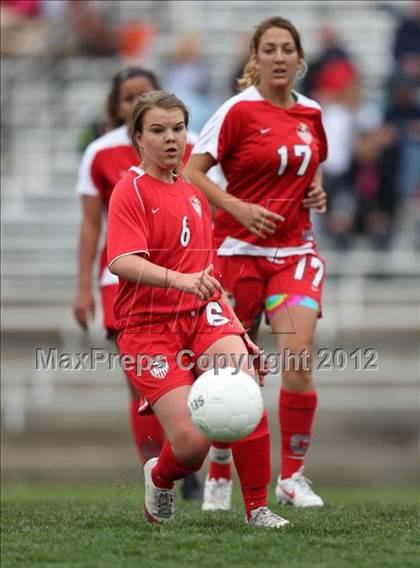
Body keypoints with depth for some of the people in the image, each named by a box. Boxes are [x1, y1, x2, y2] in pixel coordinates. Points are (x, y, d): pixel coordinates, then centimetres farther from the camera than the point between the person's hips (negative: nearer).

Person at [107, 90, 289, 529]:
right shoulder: (130, 191, -5)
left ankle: (257, 509, -14)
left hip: (202, 315, 5)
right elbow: (122, 263, -21)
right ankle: (159, 477, 23)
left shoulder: (194, 195, 16)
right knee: (192, 443, -16)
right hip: (147, 325, -5)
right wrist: (180, 280, -36)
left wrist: (238, 331, 23)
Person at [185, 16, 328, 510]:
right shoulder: (239, 111, -8)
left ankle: (292, 477, -4)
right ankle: (219, 475, 21)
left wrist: (317, 192, 5)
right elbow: (191, 172, -10)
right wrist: (237, 207, -21)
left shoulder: (311, 114, 8)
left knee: (297, 360, -14)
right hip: (240, 248, -3)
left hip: (295, 251, 3)